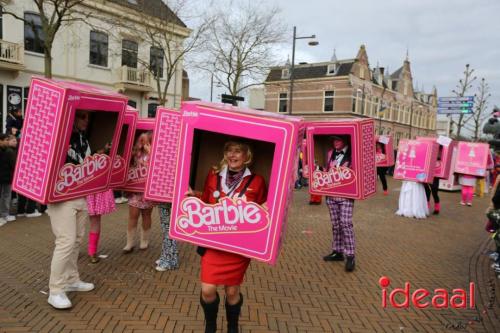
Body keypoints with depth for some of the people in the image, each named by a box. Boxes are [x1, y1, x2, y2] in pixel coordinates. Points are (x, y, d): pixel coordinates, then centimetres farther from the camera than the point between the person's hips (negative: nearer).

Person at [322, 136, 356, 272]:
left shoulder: (352, 154, -4)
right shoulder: (330, 153, 12)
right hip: (331, 194, 5)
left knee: (346, 223, -10)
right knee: (335, 224, 11)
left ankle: (350, 256, -5)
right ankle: (338, 252, 21)